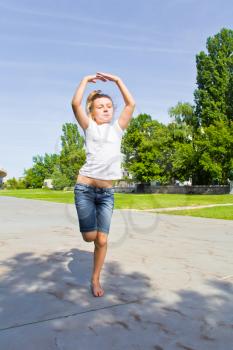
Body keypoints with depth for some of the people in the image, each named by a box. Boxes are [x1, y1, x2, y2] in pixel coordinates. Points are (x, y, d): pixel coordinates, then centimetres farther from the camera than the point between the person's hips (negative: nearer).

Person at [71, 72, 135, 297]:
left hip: (107, 192, 2)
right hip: (85, 187, -2)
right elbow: (75, 104, -8)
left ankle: (95, 279, 22)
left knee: (102, 240, 2)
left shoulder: (117, 128, 13)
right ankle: (91, 225, 33)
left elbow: (131, 104, 5)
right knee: (89, 236, -5)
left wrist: (117, 80, 8)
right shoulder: (90, 127, 6)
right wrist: (85, 80, 1)